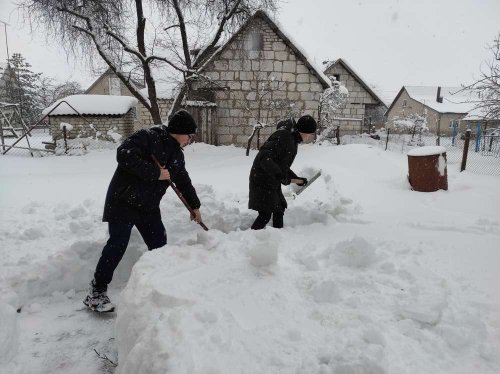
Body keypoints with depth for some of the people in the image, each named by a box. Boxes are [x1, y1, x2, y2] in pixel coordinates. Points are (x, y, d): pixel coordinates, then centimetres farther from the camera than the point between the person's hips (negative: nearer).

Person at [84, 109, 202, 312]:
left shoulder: (176, 153, 9)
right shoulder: (147, 136, -15)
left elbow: (183, 181, 20)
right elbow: (124, 155, -30)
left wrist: (195, 206, 26)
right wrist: (155, 172, -26)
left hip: (149, 206, 8)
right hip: (123, 201, -7)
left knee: (159, 244, 8)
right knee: (118, 244, -10)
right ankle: (96, 292, 3)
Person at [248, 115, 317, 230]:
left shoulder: (293, 140, 11)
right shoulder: (283, 136, -21)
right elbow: (264, 157, -30)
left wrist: (296, 179, 23)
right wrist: (279, 174, -37)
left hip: (273, 182, 10)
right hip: (262, 181, -10)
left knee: (280, 208, 19)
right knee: (265, 214, -9)